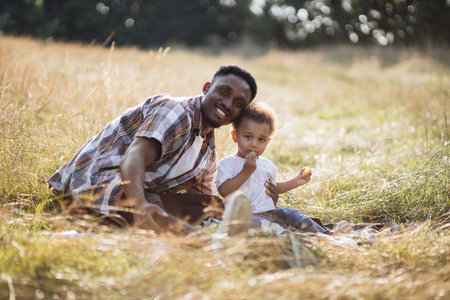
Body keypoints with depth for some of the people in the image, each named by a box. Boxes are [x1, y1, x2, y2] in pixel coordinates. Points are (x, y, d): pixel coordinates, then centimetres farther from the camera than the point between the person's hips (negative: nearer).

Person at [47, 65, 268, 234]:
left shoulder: (209, 153, 17)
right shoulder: (177, 111, -14)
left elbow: (206, 203, 17)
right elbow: (134, 155, -30)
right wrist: (140, 205, -49)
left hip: (142, 193, 8)